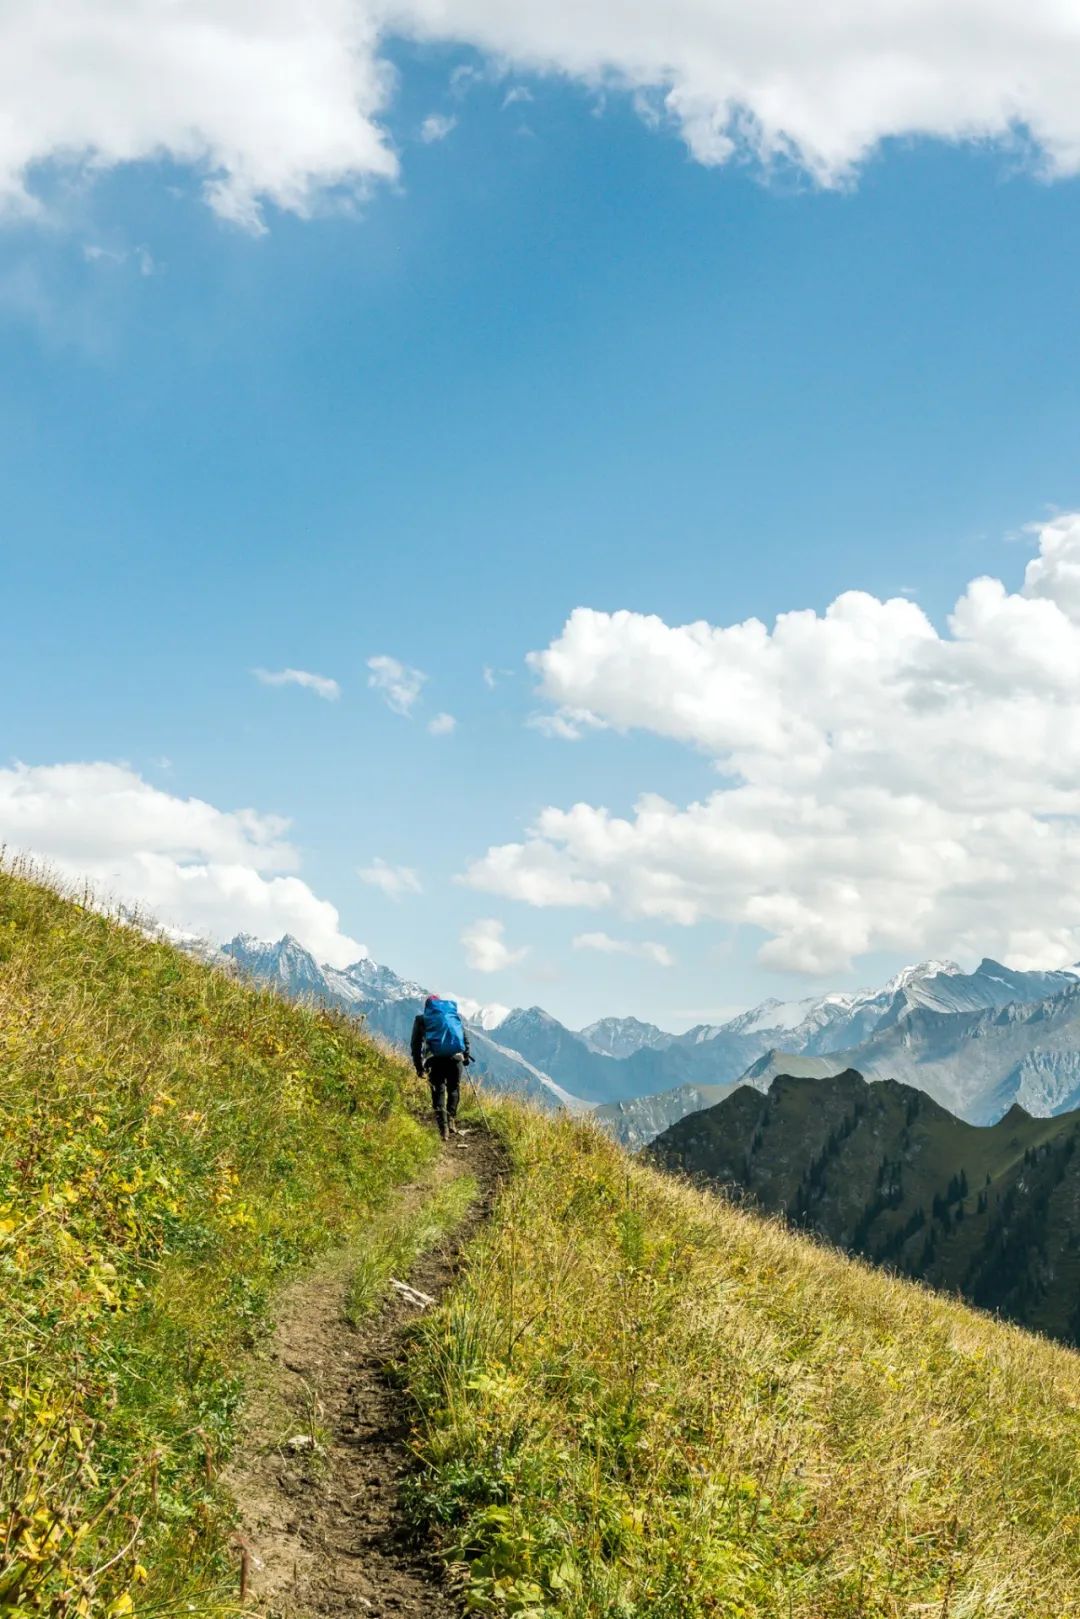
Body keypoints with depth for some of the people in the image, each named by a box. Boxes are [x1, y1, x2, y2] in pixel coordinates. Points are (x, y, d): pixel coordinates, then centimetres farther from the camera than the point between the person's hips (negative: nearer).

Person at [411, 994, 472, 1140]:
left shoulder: (421, 1018, 14)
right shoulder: (455, 1014, 19)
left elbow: (416, 1043, 11)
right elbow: (465, 1036, 17)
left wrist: (418, 1065, 13)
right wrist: (467, 1055, 23)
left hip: (434, 1058, -1)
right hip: (455, 1057, 1)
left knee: (439, 1092, 4)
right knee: (454, 1088, 19)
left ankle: (443, 1127, -5)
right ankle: (451, 1120, 6)